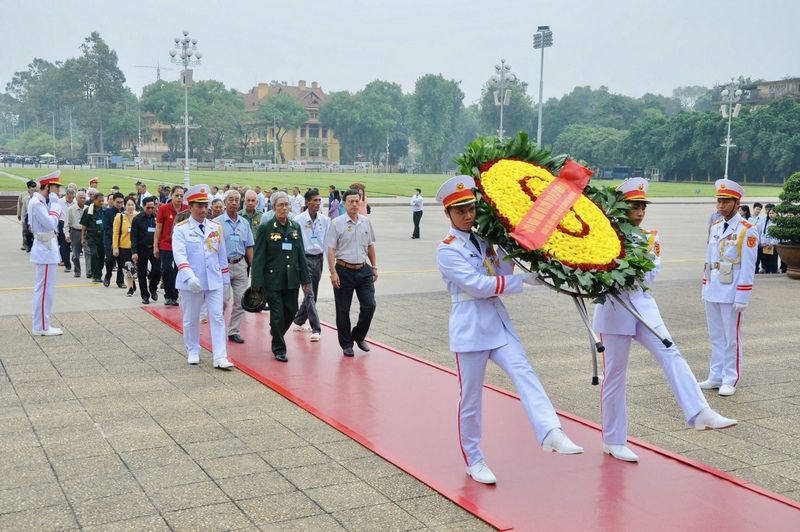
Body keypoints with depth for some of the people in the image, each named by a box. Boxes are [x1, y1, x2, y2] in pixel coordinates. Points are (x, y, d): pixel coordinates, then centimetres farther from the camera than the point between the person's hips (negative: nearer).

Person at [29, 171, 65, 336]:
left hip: (46, 248, 11)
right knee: (45, 289, -6)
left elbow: (53, 223, 14)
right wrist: (55, 203, -16)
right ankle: (41, 327, 0)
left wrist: (54, 203, 5)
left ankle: (41, 325, 21)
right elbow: (51, 224, -24)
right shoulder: (37, 203, -17)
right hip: (45, 250, -11)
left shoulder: (41, 202, 13)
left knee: (43, 288, 14)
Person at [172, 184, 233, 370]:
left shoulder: (216, 227, 6)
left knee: (217, 317, -3)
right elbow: (179, 254, -20)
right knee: (191, 319, 10)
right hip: (191, 282, -2)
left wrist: (225, 278, 12)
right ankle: (193, 352, 28)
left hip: (214, 281, 3)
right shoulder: (181, 229, -6)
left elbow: (222, 255, 12)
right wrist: (189, 276, -33)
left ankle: (220, 357, -3)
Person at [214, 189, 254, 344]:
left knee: (240, 301, 4)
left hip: (240, 265, 4)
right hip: (223, 265, -4)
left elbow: (249, 247, 13)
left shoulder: (244, 223, 10)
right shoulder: (217, 222, -4)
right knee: (223, 300, -5)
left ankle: (234, 331, 14)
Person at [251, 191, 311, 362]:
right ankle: (279, 349, 14)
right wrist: (257, 282, -13)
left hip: (291, 279, 5)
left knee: (291, 311, 9)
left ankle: (276, 332, 38)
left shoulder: (295, 227, 8)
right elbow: (258, 257, -8)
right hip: (273, 280, -5)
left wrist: (306, 279, 10)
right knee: (277, 315, -1)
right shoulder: (265, 228, -6)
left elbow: (301, 255, 12)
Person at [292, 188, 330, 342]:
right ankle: (316, 329, -9)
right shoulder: (298, 220, -10)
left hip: (318, 259, 5)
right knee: (310, 294, -10)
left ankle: (299, 322, 32)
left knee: (312, 294, 13)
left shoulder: (325, 220, 3)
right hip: (304, 258, -5)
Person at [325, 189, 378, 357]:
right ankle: (346, 344, 18)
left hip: (363, 270, 4)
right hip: (344, 271, -4)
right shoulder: (337, 223, -6)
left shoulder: (366, 222, 8)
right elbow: (330, 249, -8)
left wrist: (374, 267, 14)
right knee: (343, 310, 4)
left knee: (369, 305, -1)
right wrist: (333, 272, -14)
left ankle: (359, 336, 22)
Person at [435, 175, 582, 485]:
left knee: (523, 372, -17)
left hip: (498, 322, 5)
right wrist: (525, 280, -16)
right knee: (471, 398, 4)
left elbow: (503, 274, 3)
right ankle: (473, 461, 18)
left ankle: (551, 433, -31)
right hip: (470, 328, -5)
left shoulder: (484, 239, 12)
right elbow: (479, 285, -17)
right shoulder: (447, 250, -8)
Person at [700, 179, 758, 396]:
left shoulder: (747, 231, -10)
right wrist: (705, 287, 13)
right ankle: (716, 377, 21)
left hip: (731, 294, -6)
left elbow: (748, 267, -12)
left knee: (731, 338, 3)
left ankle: (730, 380, 11)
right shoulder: (715, 227, 11)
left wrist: (742, 297, -15)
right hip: (712, 293, 6)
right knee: (716, 336, 12)